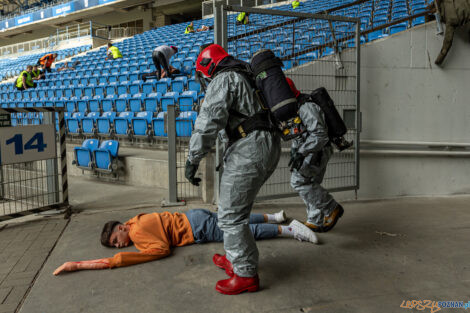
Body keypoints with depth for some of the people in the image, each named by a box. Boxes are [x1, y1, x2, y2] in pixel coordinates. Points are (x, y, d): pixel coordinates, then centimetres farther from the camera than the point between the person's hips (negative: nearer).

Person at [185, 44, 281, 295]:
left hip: (249, 147, -10)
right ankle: (235, 258, 33)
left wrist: (193, 159, -14)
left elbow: (210, 120, -15)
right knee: (237, 207, 21)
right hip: (271, 146, 10)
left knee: (231, 216, -3)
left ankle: (246, 275, 3)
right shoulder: (248, 78, 27)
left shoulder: (223, 80, -2)